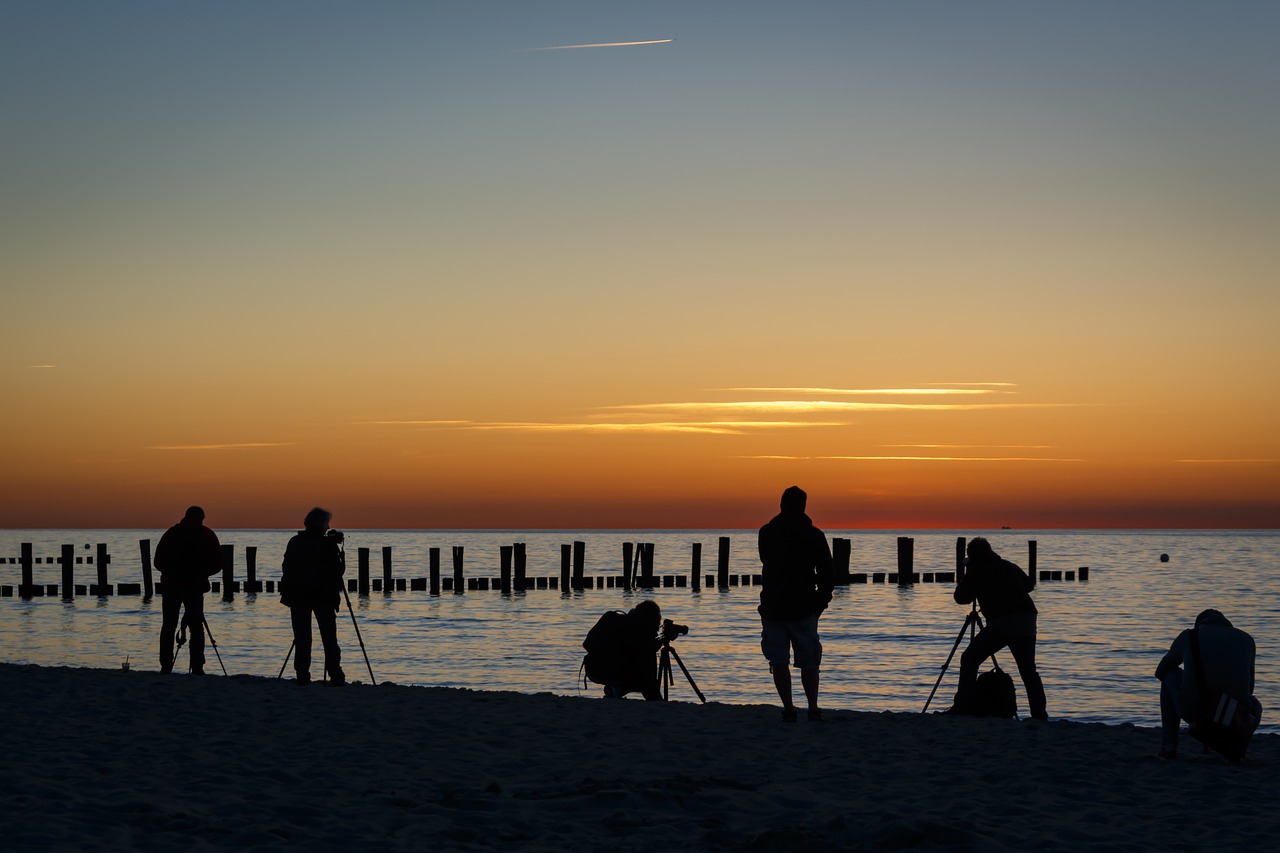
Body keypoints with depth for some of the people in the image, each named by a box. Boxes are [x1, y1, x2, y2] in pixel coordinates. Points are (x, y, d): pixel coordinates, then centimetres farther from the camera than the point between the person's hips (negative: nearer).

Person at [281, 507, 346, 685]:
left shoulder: (294, 542, 4)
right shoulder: (327, 544, -9)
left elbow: (287, 568, 8)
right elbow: (338, 570, -7)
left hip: (298, 596, 3)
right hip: (323, 596, -3)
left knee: (302, 639, 5)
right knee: (329, 638, 3)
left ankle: (302, 677, 1)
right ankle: (336, 677, -2)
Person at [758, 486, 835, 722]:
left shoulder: (766, 533, 2)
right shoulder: (814, 535, -3)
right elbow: (827, 575, -1)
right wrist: (821, 601, 10)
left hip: (772, 607, 1)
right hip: (803, 607, 0)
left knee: (779, 661, 3)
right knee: (809, 661, 9)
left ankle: (788, 709, -2)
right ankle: (813, 708, 6)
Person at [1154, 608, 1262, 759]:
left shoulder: (1187, 636, 18)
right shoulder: (1246, 639, 20)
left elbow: (1160, 672, 32)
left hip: (1193, 711, -1)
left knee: (1170, 674, 32)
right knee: (1253, 705, 40)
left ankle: (1169, 745, 26)